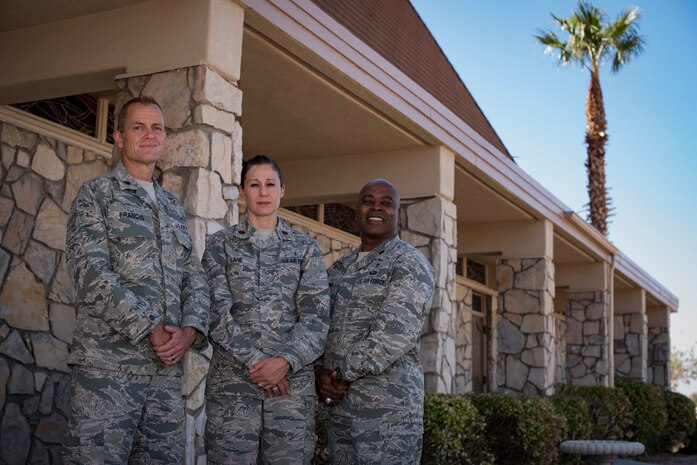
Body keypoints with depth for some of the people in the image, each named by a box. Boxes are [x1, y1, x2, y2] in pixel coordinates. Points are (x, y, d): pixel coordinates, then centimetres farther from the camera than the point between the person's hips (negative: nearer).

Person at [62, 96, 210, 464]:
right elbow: (91, 273, -10)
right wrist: (150, 329, -16)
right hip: (108, 364, -5)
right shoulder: (96, 194, 4)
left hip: (168, 366, 6)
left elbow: (195, 277, 16)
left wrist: (191, 329, -5)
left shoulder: (173, 207, 22)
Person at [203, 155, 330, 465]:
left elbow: (316, 315, 1)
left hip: (292, 379, 1)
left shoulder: (305, 248, 12)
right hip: (232, 379, -1)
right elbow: (216, 310, -3)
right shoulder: (220, 245, 9)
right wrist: (254, 360, -14)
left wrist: (286, 361, -14)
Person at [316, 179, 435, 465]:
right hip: (339, 402, 6)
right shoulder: (340, 268, 16)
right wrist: (321, 375, -5)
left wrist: (341, 374, -13)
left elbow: (394, 333, -17)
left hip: (389, 405, -6)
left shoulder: (409, 263, -6)